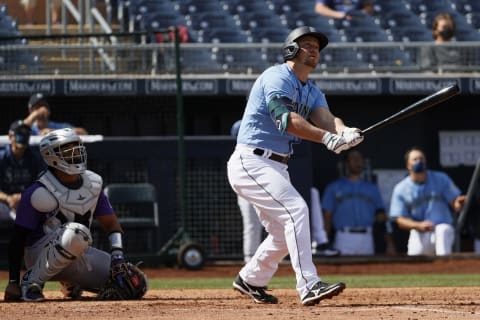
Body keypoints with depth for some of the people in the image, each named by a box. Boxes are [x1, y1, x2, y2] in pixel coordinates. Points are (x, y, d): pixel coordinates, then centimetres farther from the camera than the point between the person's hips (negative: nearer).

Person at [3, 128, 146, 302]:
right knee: (76, 232, -40)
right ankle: (32, 281, -20)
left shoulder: (93, 184, 5)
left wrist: (117, 254, -7)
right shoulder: (40, 193, -15)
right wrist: (13, 282, -20)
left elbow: (111, 223, 11)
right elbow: (18, 240, -14)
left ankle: (71, 282, 17)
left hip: (80, 256, 7)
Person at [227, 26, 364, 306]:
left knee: (283, 235, 15)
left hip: (277, 168, 10)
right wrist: (327, 137, -37)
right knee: (295, 209, -24)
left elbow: (326, 118, -4)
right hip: (251, 163, -10)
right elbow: (286, 119, -27)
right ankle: (309, 286, -31)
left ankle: (250, 280, 36)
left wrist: (344, 132, -28)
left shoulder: (312, 92, 16)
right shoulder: (277, 78, -12)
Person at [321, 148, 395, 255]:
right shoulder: (334, 188, 12)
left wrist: (389, 243, 3)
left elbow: (381, 218, 14)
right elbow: (327, 217, 6)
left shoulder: (372, 188, 19)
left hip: (367, 238, 2)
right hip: (344, 238, -2)